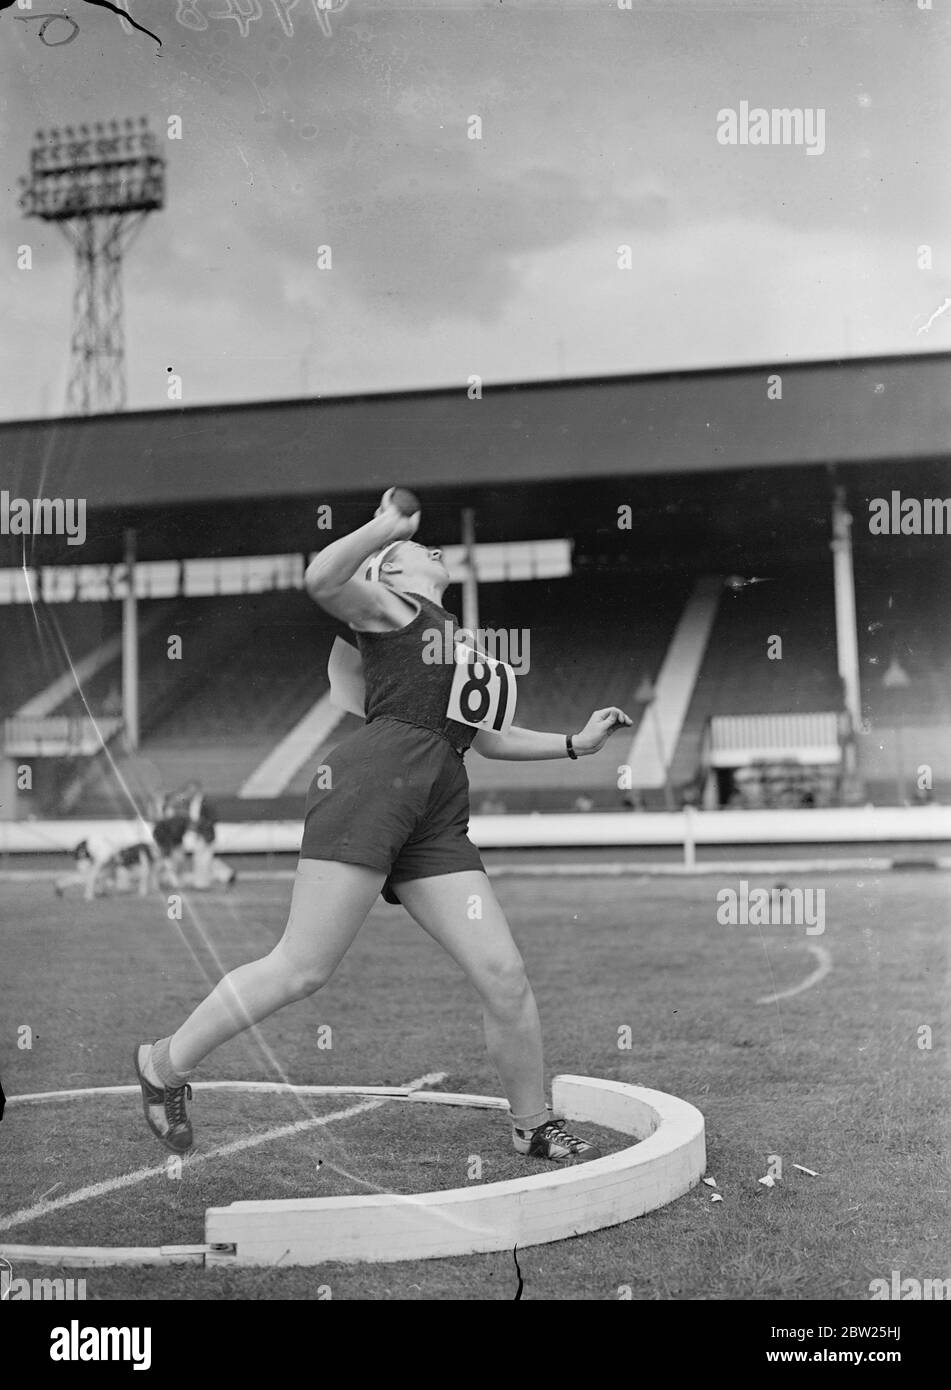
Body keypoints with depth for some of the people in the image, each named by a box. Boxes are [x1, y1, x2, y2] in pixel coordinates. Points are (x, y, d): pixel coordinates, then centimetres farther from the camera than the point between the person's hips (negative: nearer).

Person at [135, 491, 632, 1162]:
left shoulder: (456, 636, 33)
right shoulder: (390, 608, 10)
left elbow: (480, 735, 39)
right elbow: (322, 580, -11)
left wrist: (575, 743, 35)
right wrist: (388, 525, -1)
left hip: (437, 818, 7)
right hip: (372, 783, -7)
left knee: (505, 974, -1)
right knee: (303, 968, -9)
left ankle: (534, 1126, 16)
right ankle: (167, 1062, 9)